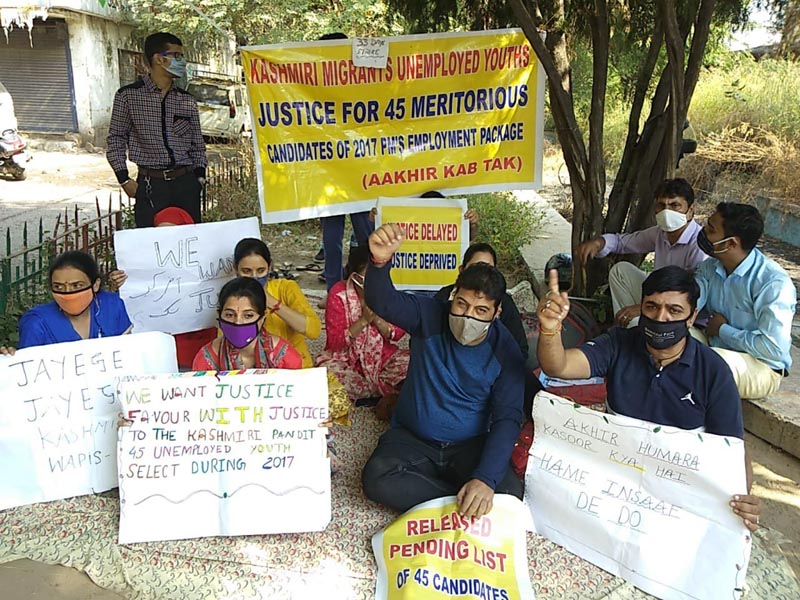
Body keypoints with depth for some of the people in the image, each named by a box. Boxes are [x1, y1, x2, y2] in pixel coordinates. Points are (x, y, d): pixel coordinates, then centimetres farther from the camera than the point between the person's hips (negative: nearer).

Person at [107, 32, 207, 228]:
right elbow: (116, 139, 6)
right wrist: (124, 179, -3)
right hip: (150, 184, -3)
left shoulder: (187, 101, 12)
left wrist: (199, 177, 4)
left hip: (186, 182, 3)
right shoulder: (128, 96, 3)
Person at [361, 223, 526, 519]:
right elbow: (382, 302, -28)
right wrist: (380, 261, -51)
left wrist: (485, 479, -31)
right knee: (376, 478, -29)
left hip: (471, 445, -1)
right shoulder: (430, 316, -11)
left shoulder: (506, 351, -11)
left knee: (509, 492, -29)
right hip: (411, 438, 1)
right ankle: (462, 502, -17)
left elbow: (507, 418, -16)